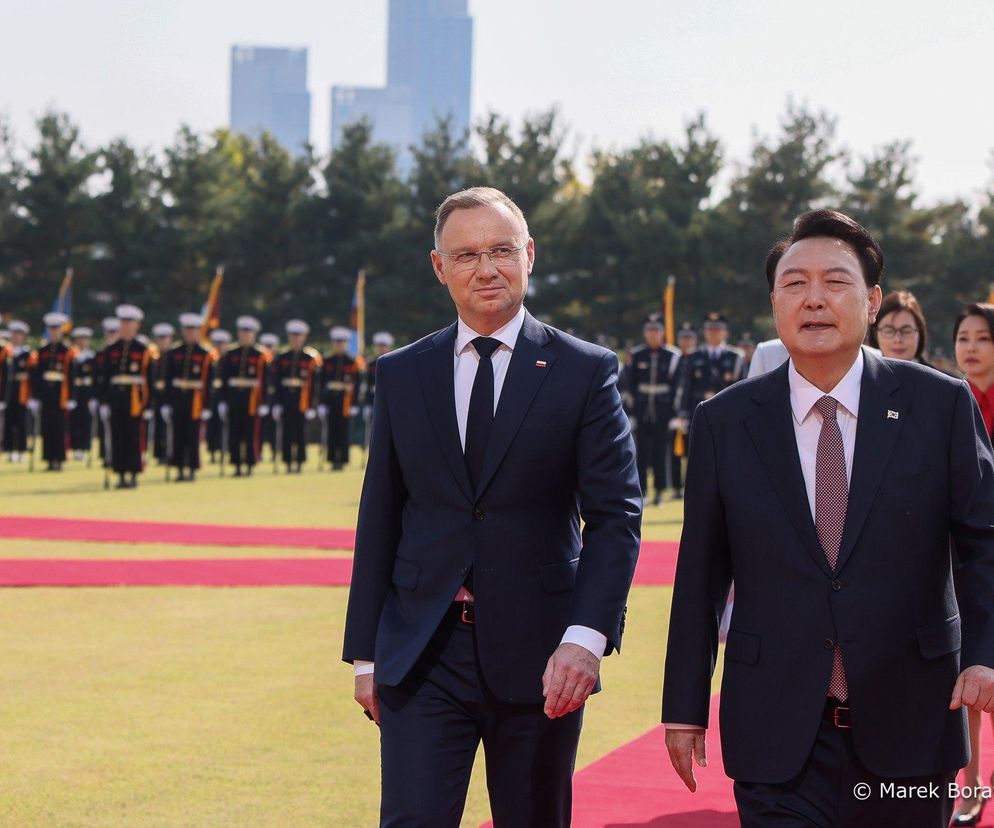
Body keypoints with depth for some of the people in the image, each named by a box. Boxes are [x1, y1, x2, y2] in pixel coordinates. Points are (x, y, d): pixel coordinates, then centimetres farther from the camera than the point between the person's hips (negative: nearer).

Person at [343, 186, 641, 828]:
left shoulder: (586, 372, 0)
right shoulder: (401, 376, 8)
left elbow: (616, 515, -6)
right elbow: (379, 520, 11)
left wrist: (586, 636, -20)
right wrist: (364, 653, 8)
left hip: (538, 655, -1)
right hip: (422, 657, 1)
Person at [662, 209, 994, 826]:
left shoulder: (941, 405, 0)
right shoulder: (724, 422, 3)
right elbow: (700, 575, 6)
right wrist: (685, 707, 5)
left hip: (908, 728, 0)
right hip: (777, 736, 0)